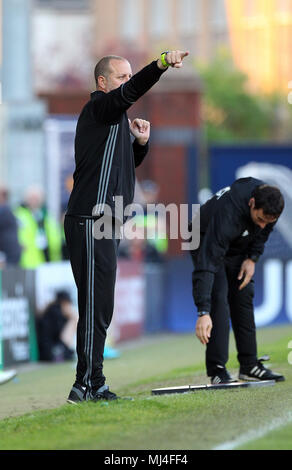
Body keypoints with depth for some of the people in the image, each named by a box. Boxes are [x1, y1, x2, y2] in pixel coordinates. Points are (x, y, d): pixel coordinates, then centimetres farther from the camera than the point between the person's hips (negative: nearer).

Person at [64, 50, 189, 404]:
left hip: (104, 224, 10)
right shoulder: (99, 108, -5)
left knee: (98, 307, 10)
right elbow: (131, 91, -26)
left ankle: (90, 386, 12)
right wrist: (161, 63, -39)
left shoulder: (114, 117, 24)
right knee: (96, 304, -13)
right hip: (91, 221, -10)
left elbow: (124, 164, 31)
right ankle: (88, 385, -14)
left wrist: (140, 142, 13)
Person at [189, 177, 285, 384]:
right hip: (207, 242, -6)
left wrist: (253, 258, -11)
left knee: (244, 297, 2)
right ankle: (217, 369, -19)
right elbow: (207, 263, -48)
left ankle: (249, 365, 7)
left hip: (239, 247, 6)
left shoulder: (269, 201, -25)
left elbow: (264, 232, 2)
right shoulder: (227, 213, -44)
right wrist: (203, 312, -53)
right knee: (218, 299, -19)